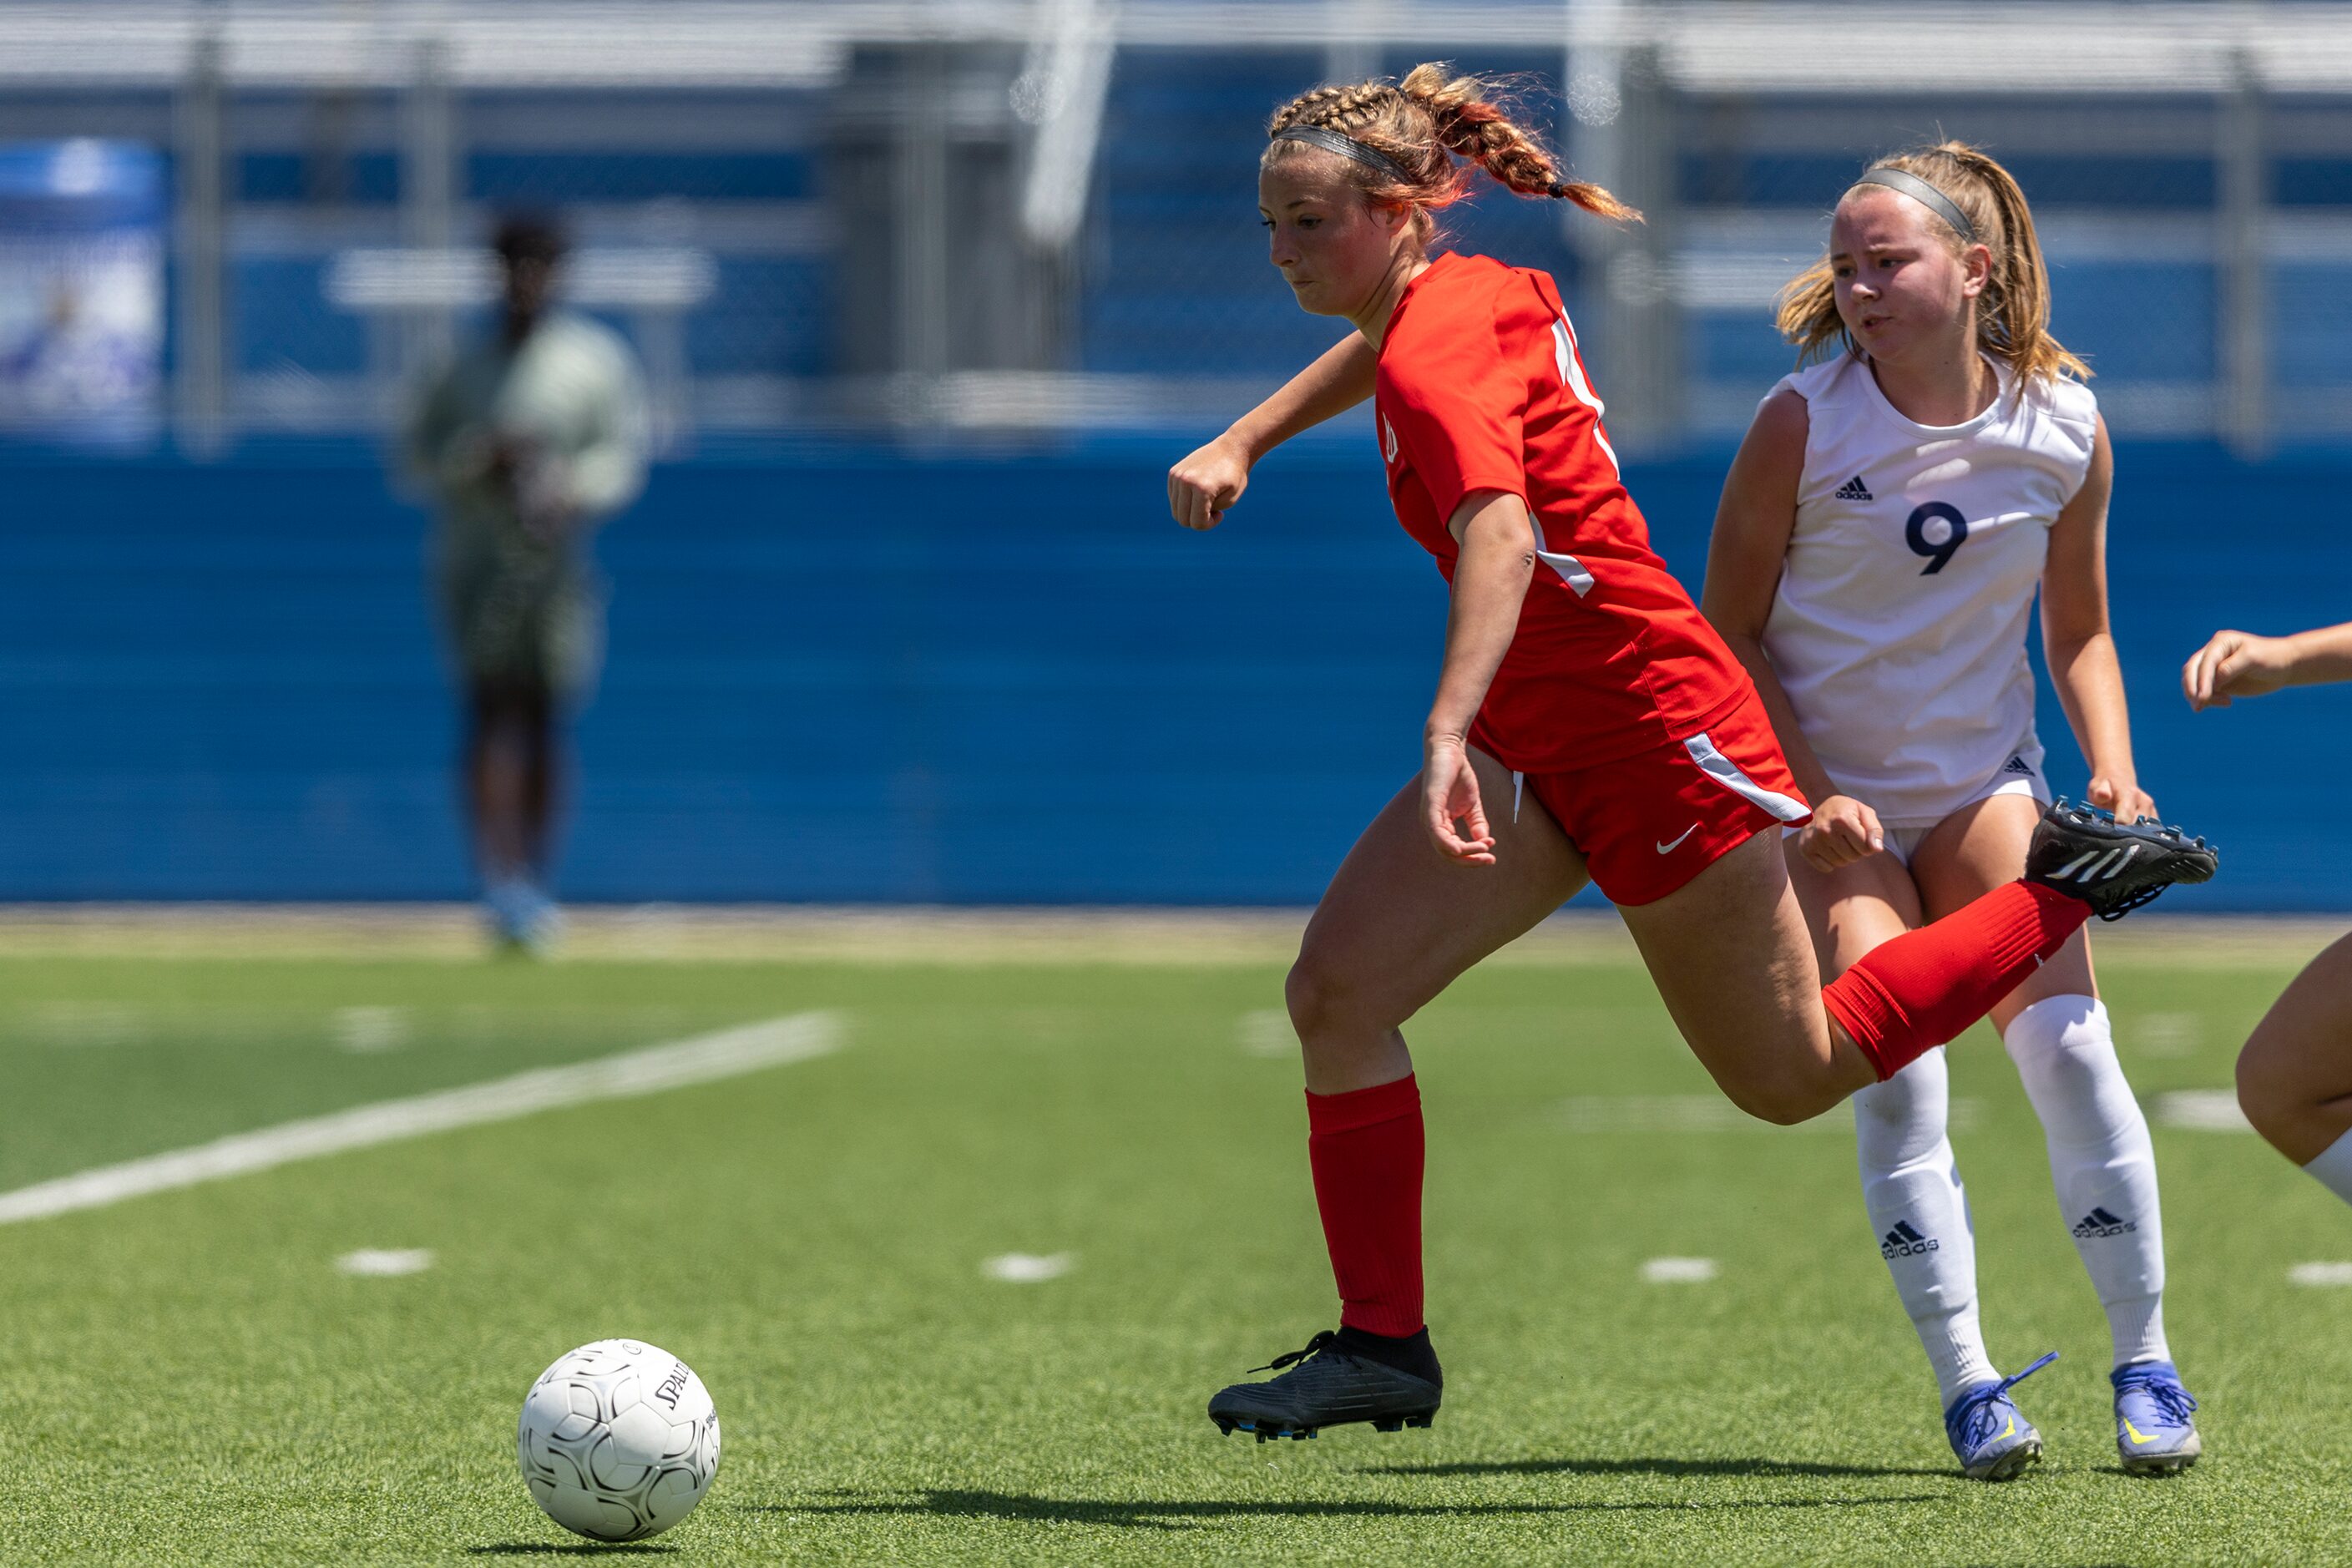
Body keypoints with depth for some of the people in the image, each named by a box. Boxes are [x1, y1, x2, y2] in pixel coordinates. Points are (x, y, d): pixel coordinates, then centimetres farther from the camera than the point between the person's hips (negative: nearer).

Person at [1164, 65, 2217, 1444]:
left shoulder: (1437, 359, -24)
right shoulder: (1478, 290, 3)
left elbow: (1500, 536, -43)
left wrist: (1449, 734, -55)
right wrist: (1243, 443, 20)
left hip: (1649, 731, -9)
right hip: (1542, 741, 9)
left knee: (1794, 1076, 7)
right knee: (1337, 989, -5)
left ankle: (2067, 887, 20)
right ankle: (1383, 1345, 0)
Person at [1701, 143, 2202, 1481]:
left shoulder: (2066, 427, -6)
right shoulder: (1804, 423, -14)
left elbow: (2080, 632, 8)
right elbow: (1730, 632, -6)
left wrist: (2114, 771, -7)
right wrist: (1806, 796, -15)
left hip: (1986, 779, 2)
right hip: (1826, 794, -2)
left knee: (2067, 1042, -13)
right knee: (1897, 1071, -17)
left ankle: (2146, 1360, 1)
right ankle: (1968, 1384, -10)